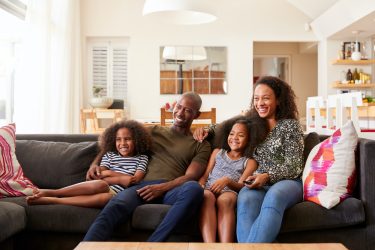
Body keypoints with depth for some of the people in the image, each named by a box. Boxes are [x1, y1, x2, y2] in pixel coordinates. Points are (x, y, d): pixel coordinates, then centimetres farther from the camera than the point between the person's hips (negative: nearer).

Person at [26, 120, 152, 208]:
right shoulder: (109, 155, 18)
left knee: (107, 198, -39)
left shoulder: (141, 158, 14)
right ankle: (51, 193, -32)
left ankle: (49, 199, -36)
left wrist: (110, 173, 0)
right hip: (104, 188, 1)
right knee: (100, 185, -38)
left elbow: (136, 180, 0)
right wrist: (120, 179, -8)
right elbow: (99, 177, 5)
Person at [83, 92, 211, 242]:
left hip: (172, 190, -1)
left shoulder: (202, 146, 19)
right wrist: (95, 163, 9)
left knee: (194, 188, -38)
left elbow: (191, 177, 3)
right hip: (142, 187, 1)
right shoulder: (154, 131, 26)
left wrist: (162, 188, -15)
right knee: (113, 208, -34)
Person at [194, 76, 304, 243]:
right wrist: (206, 129, 11)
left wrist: (267, 176, -20)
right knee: (245, 199, -36)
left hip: (286, 181, -2)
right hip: (258, 182, 3)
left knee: (273, 196, -40)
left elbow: (294, 167, -2)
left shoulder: (290, 124, 4)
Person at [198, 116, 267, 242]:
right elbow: (205, 175, 18)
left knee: (225, 200, -40)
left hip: (230, 192, -1)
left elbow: (241, 186, 3)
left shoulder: (250, 162, 18)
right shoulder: (218, 152, 27)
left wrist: (227, 181, -19)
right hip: (209, 189, 2)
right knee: (207, 197, -37)